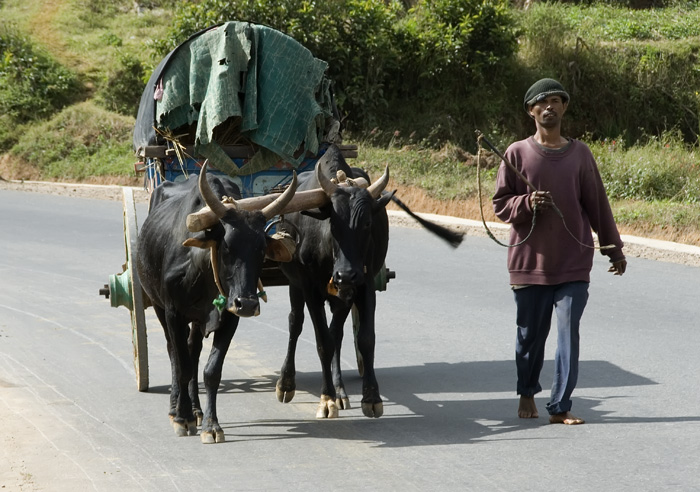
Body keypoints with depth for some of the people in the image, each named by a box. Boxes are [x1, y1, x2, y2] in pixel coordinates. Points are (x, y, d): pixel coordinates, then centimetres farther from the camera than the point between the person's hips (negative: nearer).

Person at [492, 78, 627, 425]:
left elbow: (597, 204, 10)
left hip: (574, 265, 0)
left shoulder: (580, 153, 6)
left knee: (569, 334, -7)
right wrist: (527, 203, -17)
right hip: (530, 262, 0)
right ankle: (527, 394, 33)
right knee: (530, 334, 10)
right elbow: (500, 204, 3)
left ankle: (560, 406, -3)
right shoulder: (517, 154, 1)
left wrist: (613, 248, 11)